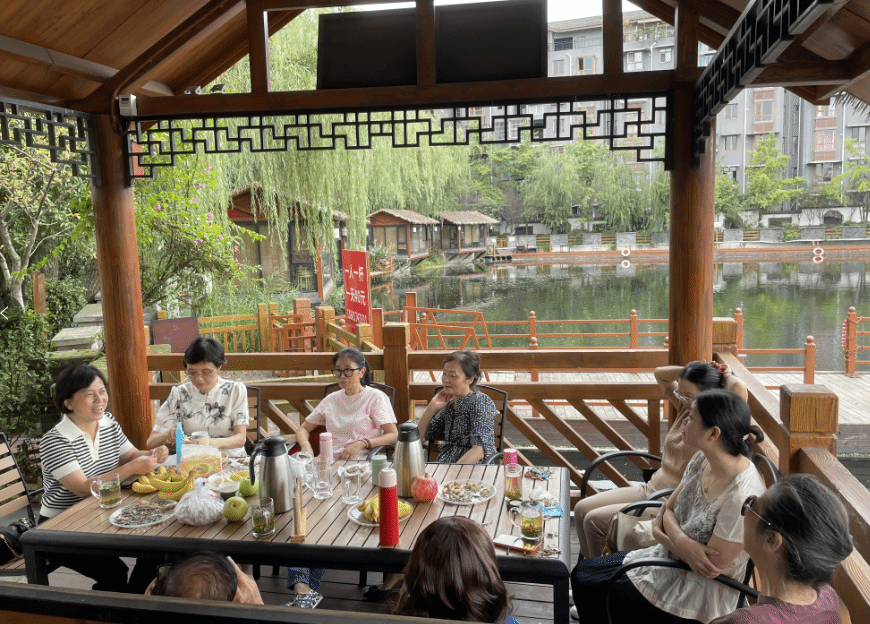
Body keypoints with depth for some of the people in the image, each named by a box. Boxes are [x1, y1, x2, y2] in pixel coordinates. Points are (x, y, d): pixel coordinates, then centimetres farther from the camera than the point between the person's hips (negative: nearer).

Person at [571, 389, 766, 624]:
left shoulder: (742, 497, -31)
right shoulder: (702, 459, -6)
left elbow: (712, 566, -25)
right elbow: (668, 510, 3)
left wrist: (663, 535, -13)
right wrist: (683, 543, -19)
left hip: (702, 595, -8)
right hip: (670, 559, 8)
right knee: (582, 572, 7)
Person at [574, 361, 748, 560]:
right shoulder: (686, 408, 7)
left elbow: (739, 387, -35)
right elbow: (660, 374, 19)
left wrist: (726, 376, -12)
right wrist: (694, 370, 5)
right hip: (649, 489, 9)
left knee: (594, 520, -16)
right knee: (582, 508, 1)